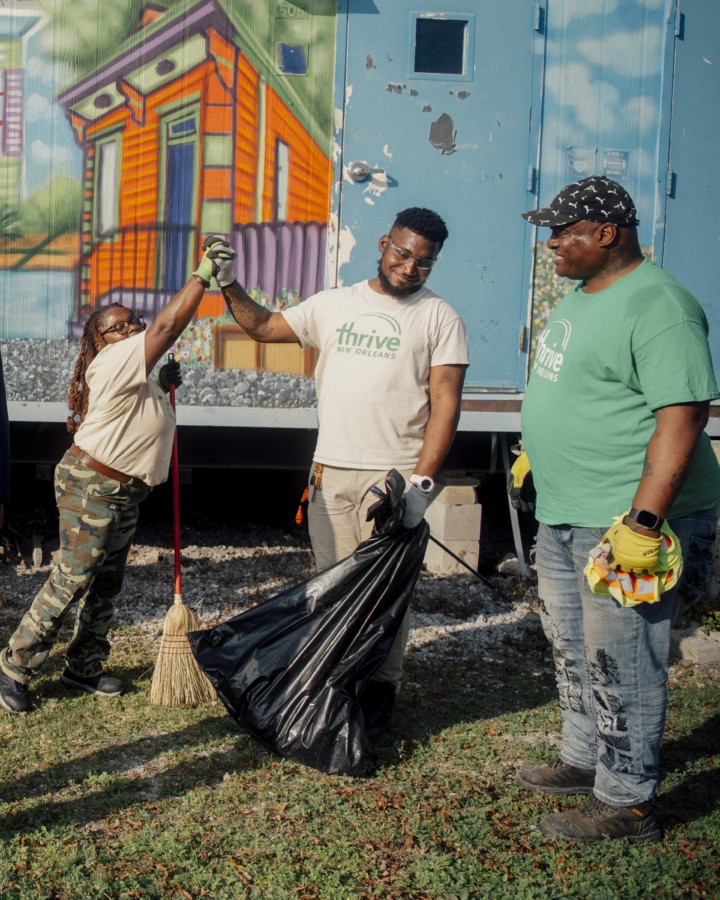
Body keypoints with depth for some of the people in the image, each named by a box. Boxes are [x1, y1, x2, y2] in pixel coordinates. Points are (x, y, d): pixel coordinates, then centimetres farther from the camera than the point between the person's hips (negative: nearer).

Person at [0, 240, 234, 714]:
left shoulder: (134, 373, 16)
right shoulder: (114, 361, -15)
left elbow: (143, 419, 30)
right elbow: (169, 325, -24)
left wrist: (165, 384, 16)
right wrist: (202, 275, -20)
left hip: (124, 494, 10)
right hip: (91, 486, -10)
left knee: (107, 583, 14)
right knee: (72, 578, -8)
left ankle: (83, 666, 24)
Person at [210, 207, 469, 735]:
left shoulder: (440, 319, 0)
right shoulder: (334, 305, 12)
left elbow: (445, 405, -6)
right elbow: (263, 327, 19)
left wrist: (422, 481, -15)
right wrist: (230, 286, 4)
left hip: (395, 477, -4)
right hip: (330, 473, 4)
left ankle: (380, 696, 13)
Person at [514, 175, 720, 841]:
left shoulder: (658, 306, -19)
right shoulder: (583, 295, 12)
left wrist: (642, 523, -28)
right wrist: (538, 452, 28)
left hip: (627, 523, -10)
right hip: (564, 515, 10)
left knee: (620, 663, -1)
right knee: (572, 649, 21)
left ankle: (626, 804, 14)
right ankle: (585, 761, 38)